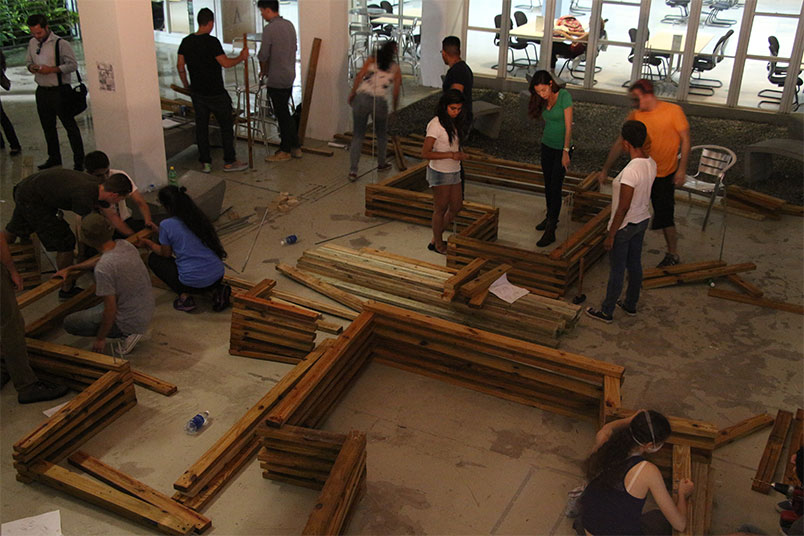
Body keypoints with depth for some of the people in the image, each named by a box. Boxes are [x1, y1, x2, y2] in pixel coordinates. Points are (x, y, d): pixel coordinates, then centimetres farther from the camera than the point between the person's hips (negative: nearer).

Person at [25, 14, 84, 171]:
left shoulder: (61, 43, -11)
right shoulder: (32, 43, 9)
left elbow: (73, 65, -14)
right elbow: (28, 61, 20)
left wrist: (51, 69, -21)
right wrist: (31, 68, -4)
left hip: (59, 91, -7)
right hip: (42, 91, 7)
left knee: (70, 126, -3)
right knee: (48, 127, 15)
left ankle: (79, 161, 2)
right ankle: (54, 158, 29)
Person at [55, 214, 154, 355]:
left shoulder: (103, 269, -28)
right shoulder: (125, 245, -6)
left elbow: (110, 309, -22)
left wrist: (100, 339, -8)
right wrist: (70, 269, 22)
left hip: (131, 321, -7)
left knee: (69, 323, 9)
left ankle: (126, 334, 1)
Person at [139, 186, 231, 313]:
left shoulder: (166, 225, -8)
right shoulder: (198, 217, 7)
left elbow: (165, 254, 7)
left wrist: (149, 243, 25)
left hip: (193, 281, -5)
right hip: (218, 275, 5)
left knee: (153, 258, 17)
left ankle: (184, 296, 2)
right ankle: (218, 288, 9)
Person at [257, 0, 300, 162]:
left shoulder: (269, 29, -17)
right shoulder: (289, 25, 8)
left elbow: (263, 55, -15)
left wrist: (263, 71, 5)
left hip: (276, 79, -8)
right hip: (290, 76, 8)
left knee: (282, 114, 0)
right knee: (285, 112, 17)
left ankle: (285, 151, 9)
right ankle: (295, 147, 21)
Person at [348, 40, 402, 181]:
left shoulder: (371, 60, 9)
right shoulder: (395, 68, 10)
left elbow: (359, 76, -3)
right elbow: (396, 92, 10)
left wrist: (352, 93, 4)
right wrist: (395, 107, 24)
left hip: (361, 98, 1)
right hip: (379, 102, -1)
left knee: (358, 135, 7)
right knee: (382, 134, 24)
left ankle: (353, 171, -2)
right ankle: (381, 163, 39)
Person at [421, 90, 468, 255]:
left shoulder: (455, 122, 6)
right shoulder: (436, 124, -20)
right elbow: (425, 153, -23)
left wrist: (459, 154, 2)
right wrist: (451, 155, -26)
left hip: (454, 172, 8)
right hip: (440, 173, -8)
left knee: (456, 207, 15)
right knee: (441, 209, 6)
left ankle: (436, 239, 30)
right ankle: (438, 244, 25)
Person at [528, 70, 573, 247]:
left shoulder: (564, 96, -18)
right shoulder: (543, 101, 1)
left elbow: (568, 126, -18)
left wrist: (565, 152, -19)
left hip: (562, 148, -7)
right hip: (547, 146, 7)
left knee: (555, 187, -8)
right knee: (548, 185, 15)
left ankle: (550, 231, -7)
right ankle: (551, 217, 34)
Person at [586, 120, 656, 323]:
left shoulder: (630, 171, -31)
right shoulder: (651, 164, -4)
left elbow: (623, 208, -27)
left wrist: (611, 235, -18)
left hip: (625, 226, -8)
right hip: (643, 221, 8)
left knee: (617, 270, 7)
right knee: (635, 264, 23)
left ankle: (607, 312, 23)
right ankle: (631, 305, 40)